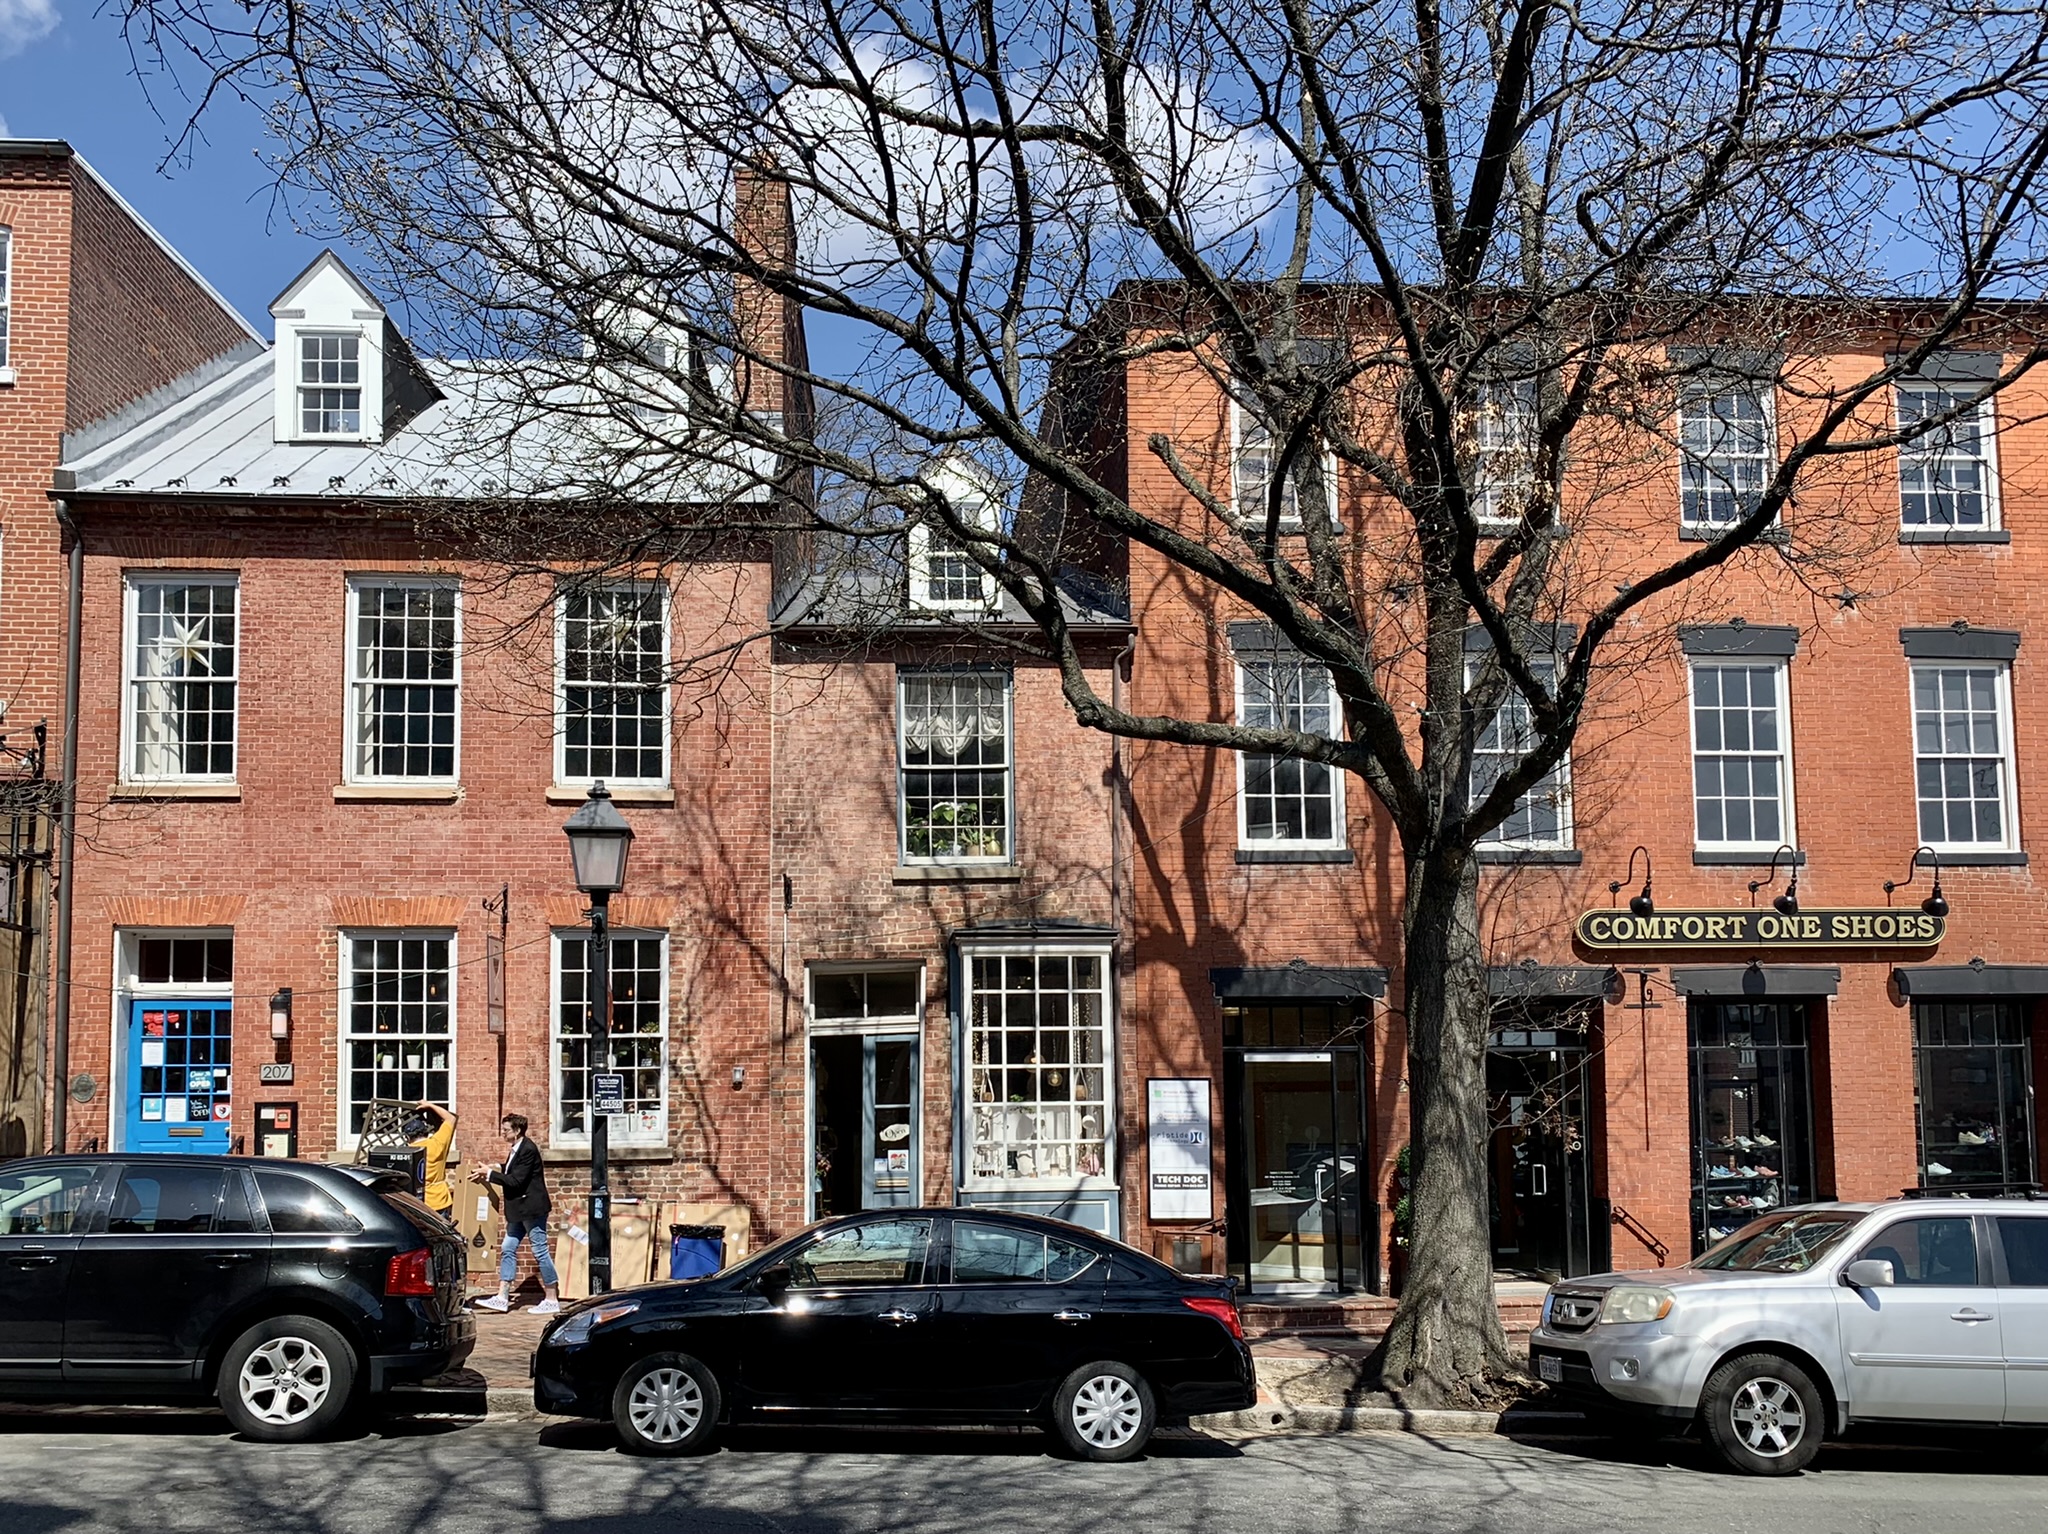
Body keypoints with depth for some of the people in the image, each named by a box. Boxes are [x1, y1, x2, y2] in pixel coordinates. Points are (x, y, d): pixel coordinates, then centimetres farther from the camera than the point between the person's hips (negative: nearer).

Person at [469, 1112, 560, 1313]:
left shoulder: (528, 1150, -18)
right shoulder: (515, 1149, 11)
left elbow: (516, 1181, -21)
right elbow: (510, 1175, 15)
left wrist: (489, 1174, -16)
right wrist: (488, 1174, 4)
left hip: (532, 1208, -10)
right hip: (519, 1210, 10)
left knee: (540, 1251, -3)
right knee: (508, 1249, 8)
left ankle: (552, 1299, 4)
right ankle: (502, 1297, 10)